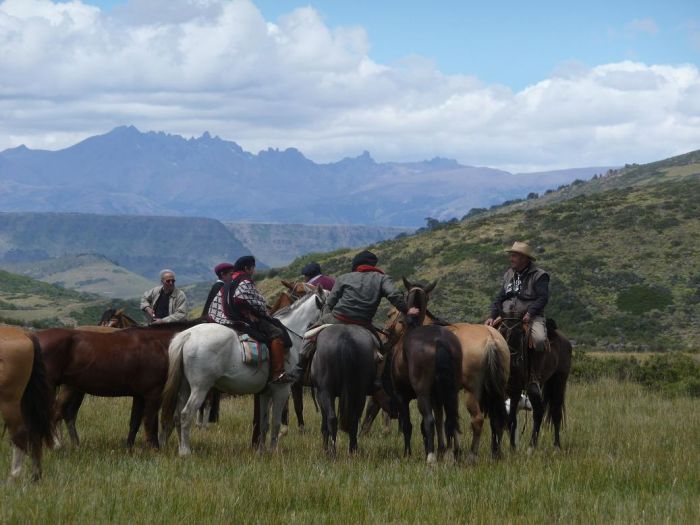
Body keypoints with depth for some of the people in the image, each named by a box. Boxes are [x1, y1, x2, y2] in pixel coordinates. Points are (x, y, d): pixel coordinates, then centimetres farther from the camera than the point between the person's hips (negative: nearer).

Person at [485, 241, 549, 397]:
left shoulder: (539, 276, 0)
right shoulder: (509, 275, 18)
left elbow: (543, 298, -11)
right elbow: (500, 298, 16)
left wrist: (530, 313, -24)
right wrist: (493, 316, 1)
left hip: (531, 318, -6)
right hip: (508, 318, 6)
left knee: (539, 339, -36)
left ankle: (535, 378, -23)